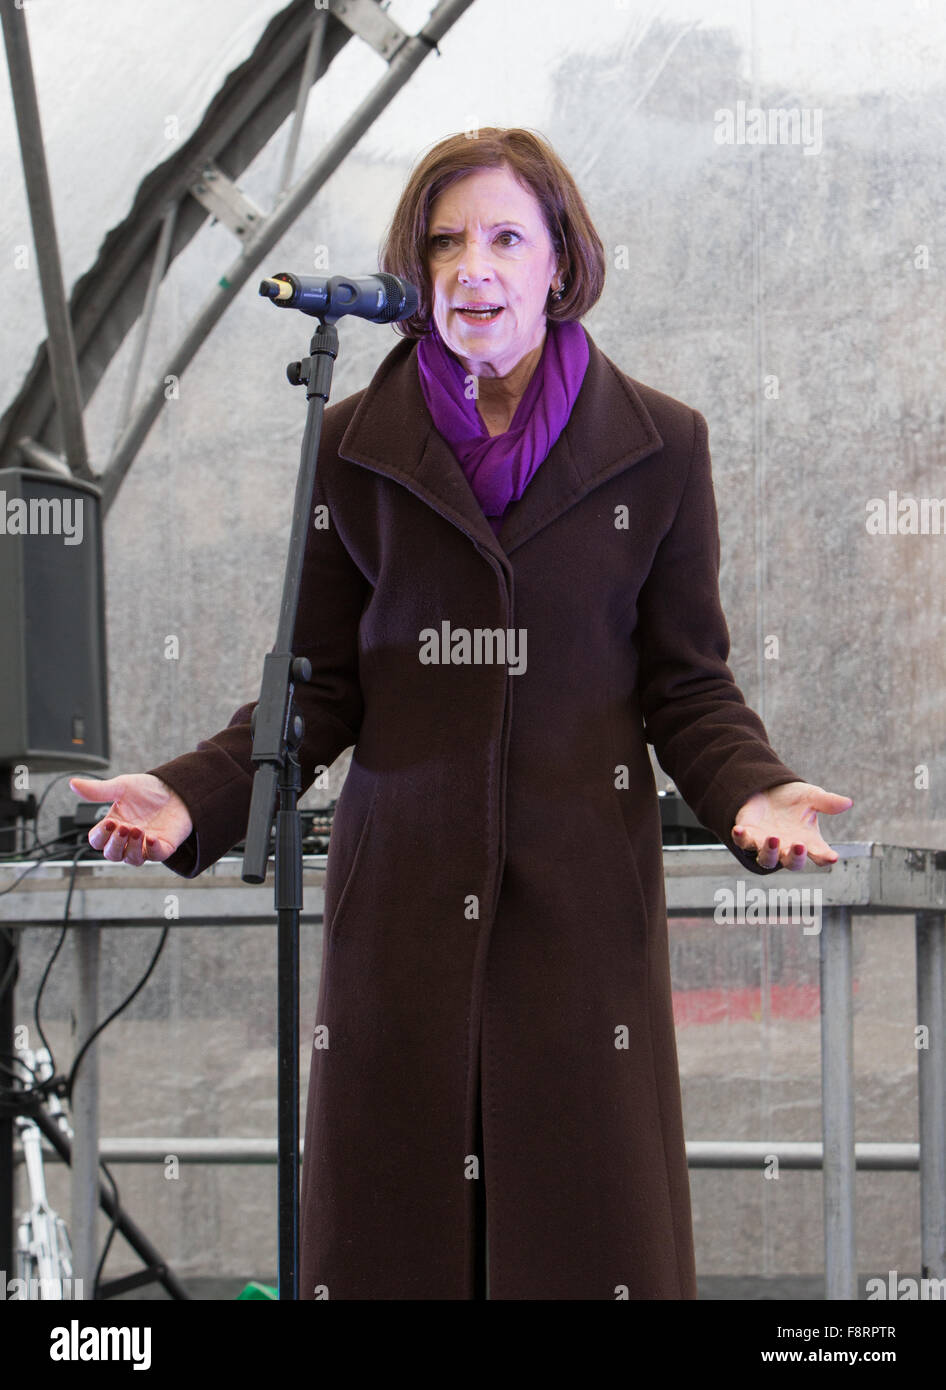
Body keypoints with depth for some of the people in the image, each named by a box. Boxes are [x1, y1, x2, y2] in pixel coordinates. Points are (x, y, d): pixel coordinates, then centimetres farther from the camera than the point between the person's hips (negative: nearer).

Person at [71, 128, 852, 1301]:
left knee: (587, 1235, -2)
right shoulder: (354, 445, 6)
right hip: (403, 891, 1)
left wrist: (752, 793, -15)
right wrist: (193, 797, -9)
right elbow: (320, 688, 7)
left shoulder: (656, 445, 4)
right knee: (391, 1238, 1)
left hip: (582, 892, -1)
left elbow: (688, 686, 6)